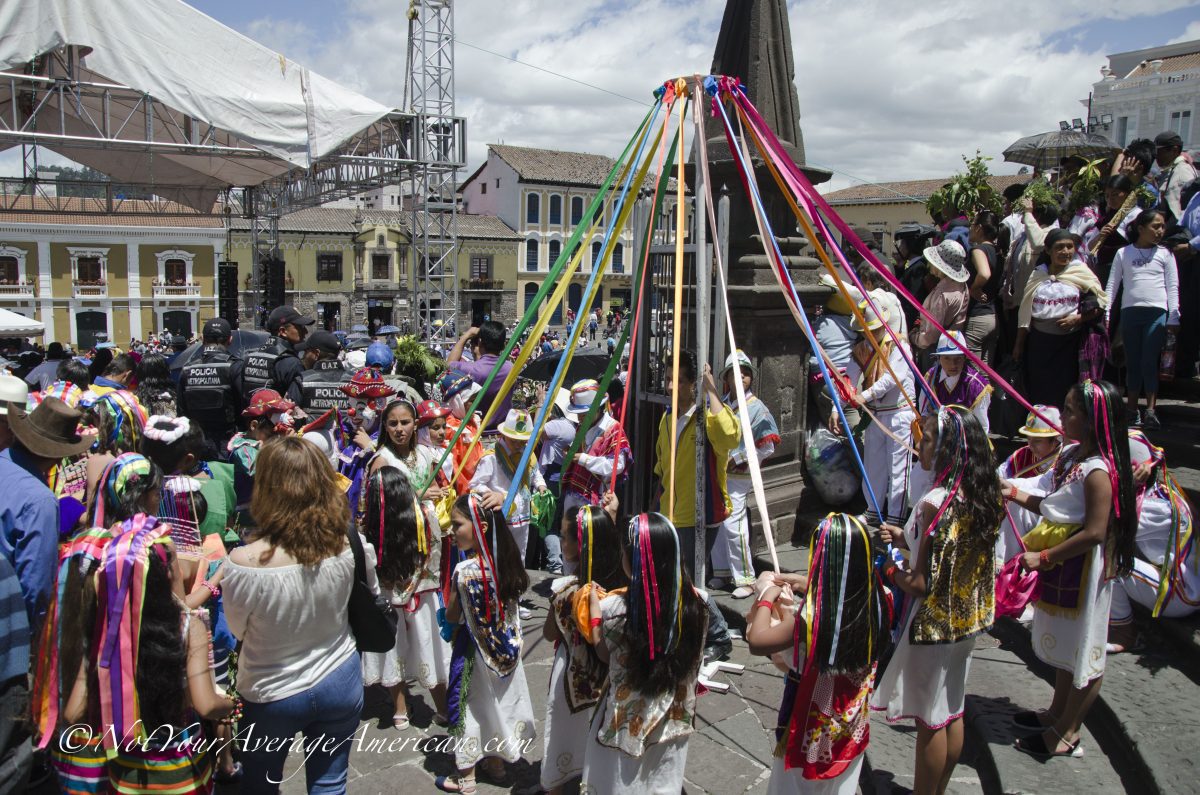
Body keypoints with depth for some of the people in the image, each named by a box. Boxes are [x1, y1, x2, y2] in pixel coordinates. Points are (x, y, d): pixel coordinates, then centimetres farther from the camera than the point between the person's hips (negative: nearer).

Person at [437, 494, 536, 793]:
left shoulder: (465, 571, -27)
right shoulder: (510, 561, -10)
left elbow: (452, 617, -15)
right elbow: (512, 599, 3)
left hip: (474, 648, -6)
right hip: (506, 647, 6)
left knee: (467, 704, 11)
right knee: (499, 700, 22)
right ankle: (495, 760, 41)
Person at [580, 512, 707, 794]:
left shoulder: (614, 608, -25)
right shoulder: (694, 601, -14)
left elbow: (604, 653, -7)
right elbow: (691, 656, 1)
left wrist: (595, 608, 4)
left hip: (628, 720, -3)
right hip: (673, 717, 3)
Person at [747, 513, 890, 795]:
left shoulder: (812, 619, -35)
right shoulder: (876, 604, -17)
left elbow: (756, 641, -25)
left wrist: (767, 598, -11)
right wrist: (808, 585, 10)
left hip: (811, 733, -5)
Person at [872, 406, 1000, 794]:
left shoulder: (936, 502, -27)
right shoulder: (979, 495, -1)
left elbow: (920, 583, -25)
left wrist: (889, 569, -7)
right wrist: (906, 538, 3)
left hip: (932, 624, -9)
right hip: (964, 620, 9)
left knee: (929, 719, 9)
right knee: (951, 711, 21)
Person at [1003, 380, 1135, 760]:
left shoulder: (1098, 472, -26)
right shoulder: (1070, 454, 2)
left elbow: (1094, 533, -26)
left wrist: (1044, 557, -21)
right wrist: (1014, 493, 0)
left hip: (1083, 569, -9)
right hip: (1061, 566, 9)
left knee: (1083, 650, 8)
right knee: (1065, 645, 24)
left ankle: (1067, 734, 24)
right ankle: (1056, 714, 42)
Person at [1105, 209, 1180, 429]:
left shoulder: (1165, 253, 8)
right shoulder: (1123, 253, 9)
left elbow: (1173, 287, 7)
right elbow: (1112, 285, 8)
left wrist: (1173, 317, 0)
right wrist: (1105, 313, -1)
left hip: (1157, 312, -1)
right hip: (1129, 312, 1)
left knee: (1150, 362, -7)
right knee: (1133, 363, 6)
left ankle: (1151, 411, -6)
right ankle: (1133, 411, 12)